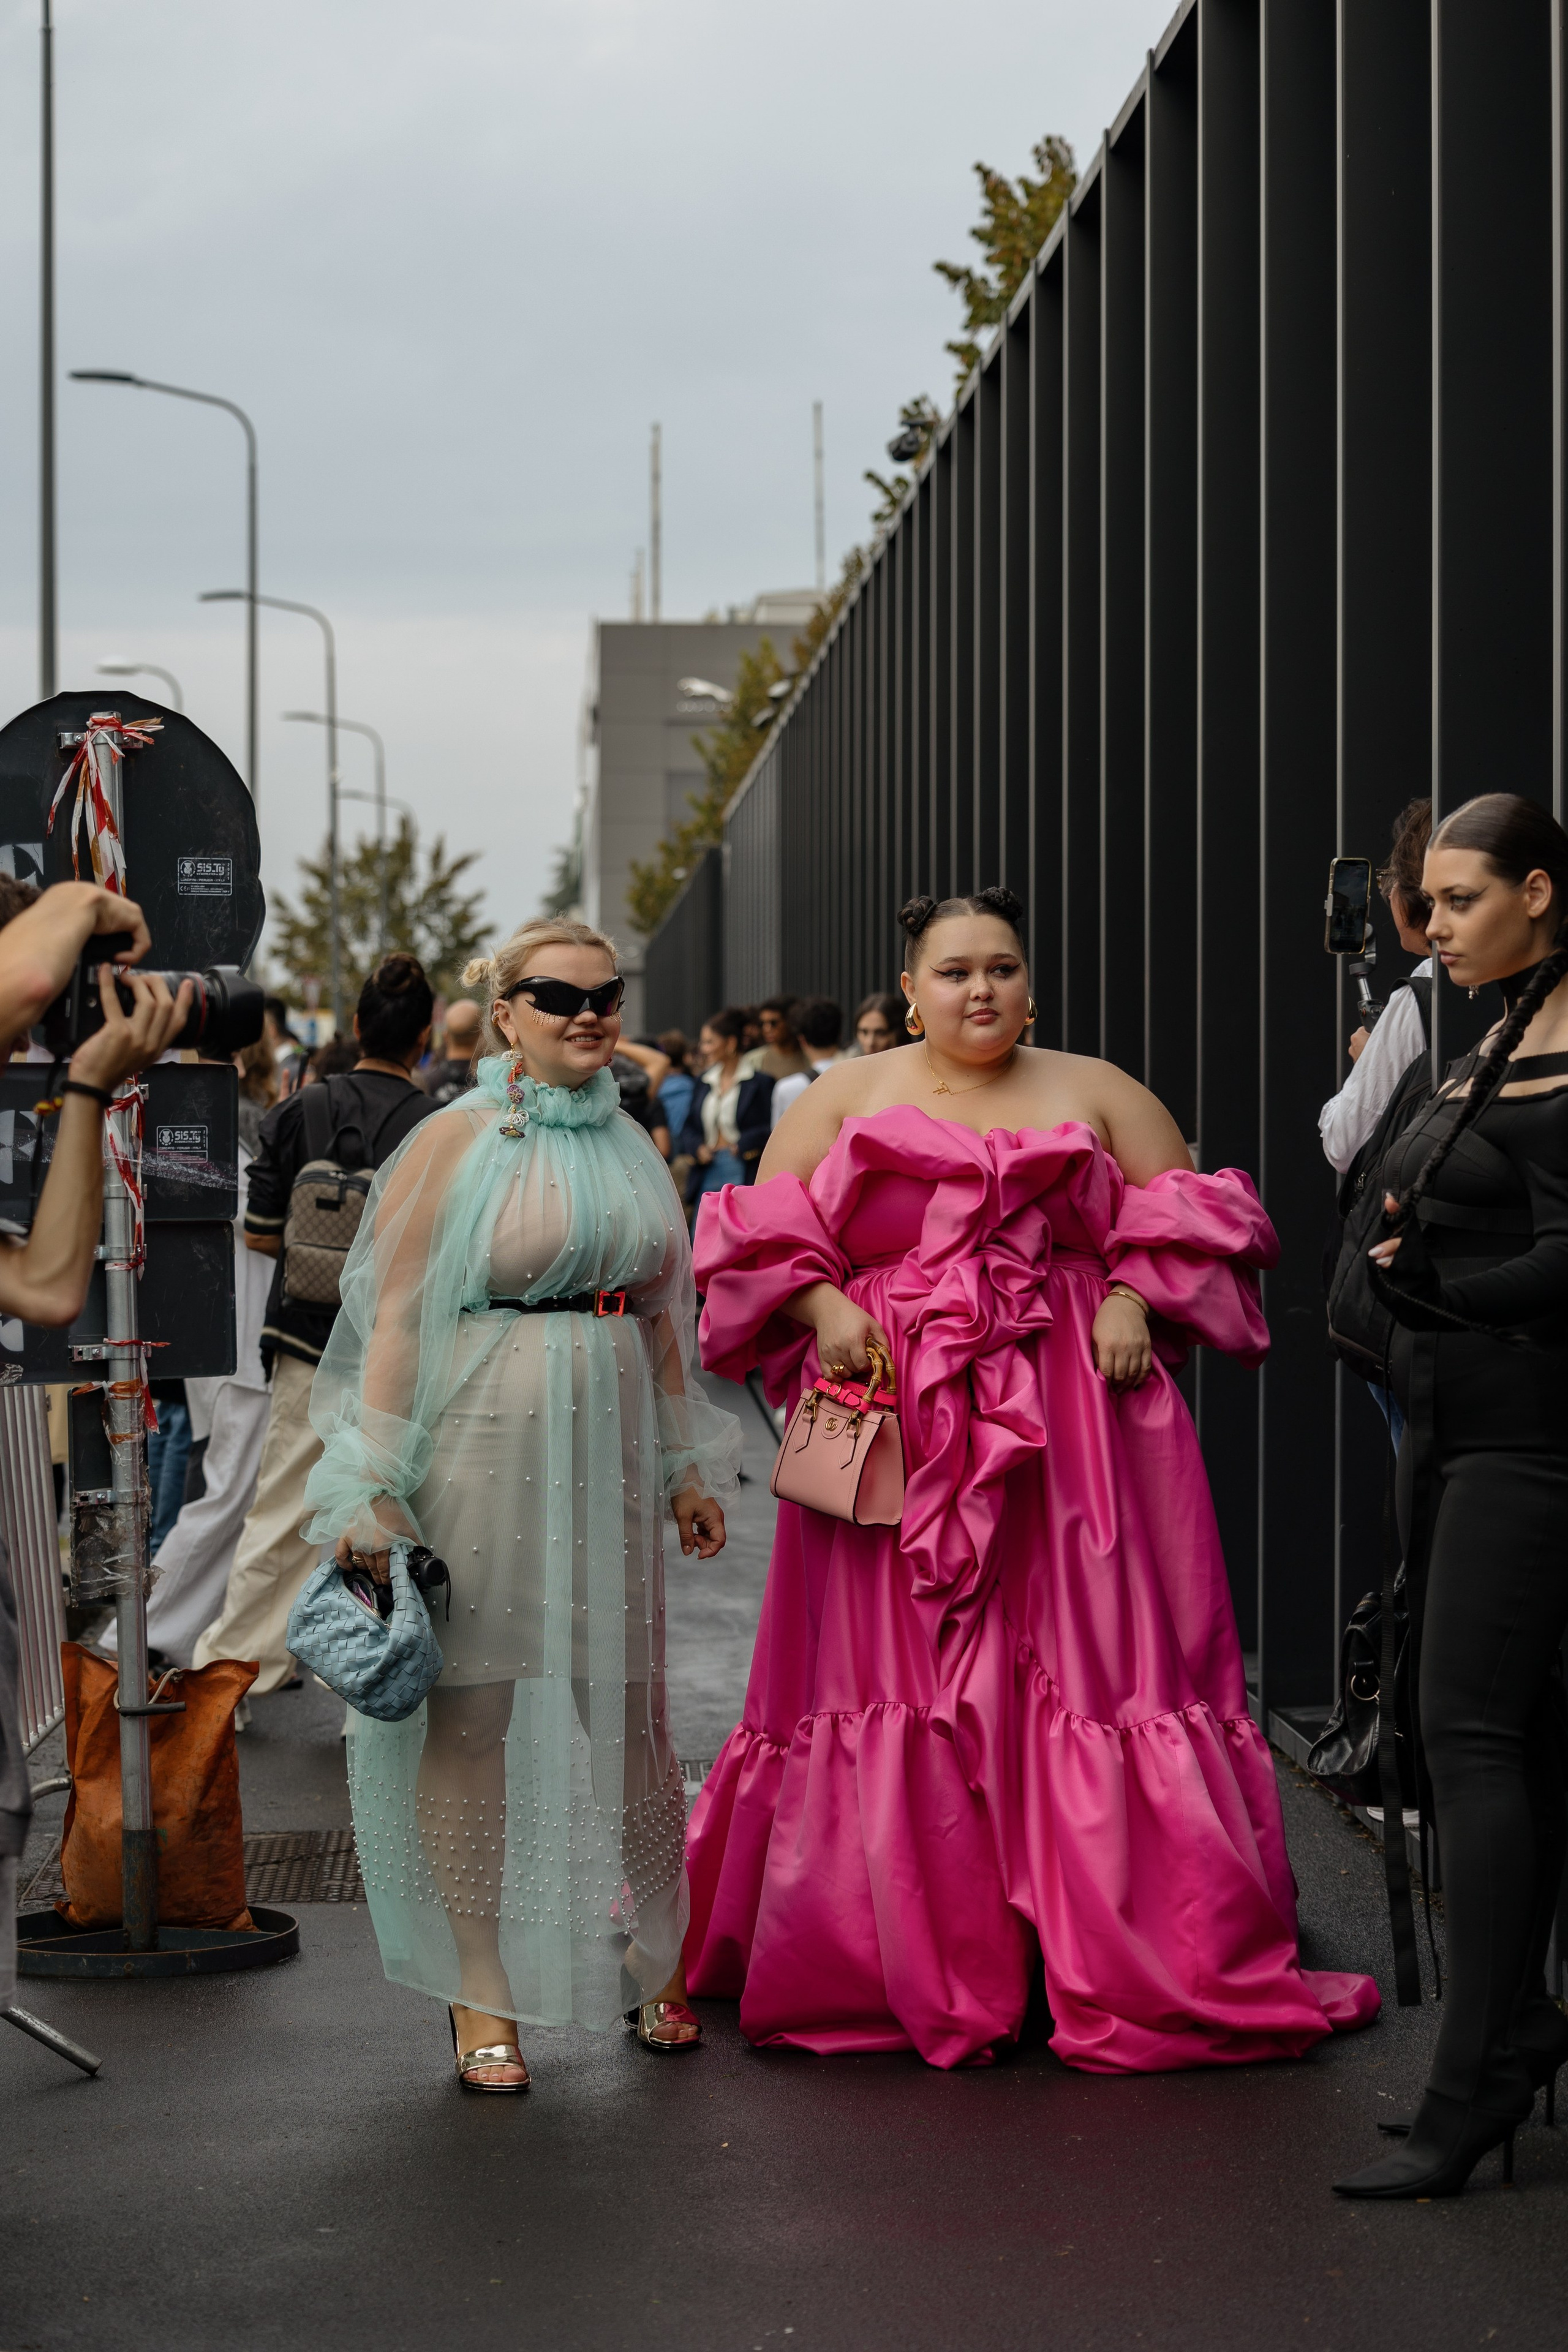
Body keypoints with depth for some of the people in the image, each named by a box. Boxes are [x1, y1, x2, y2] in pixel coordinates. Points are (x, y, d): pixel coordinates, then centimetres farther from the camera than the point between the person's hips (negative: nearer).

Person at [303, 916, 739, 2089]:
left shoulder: (629, 1143, 13)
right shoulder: (455, 1141, -4)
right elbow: (393, 1317, -7)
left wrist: (687, 1463, 18)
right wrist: (373, 1488, -12)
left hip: (607, 1445, 5)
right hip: (482, 1450, -4)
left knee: (631, 1707, 7)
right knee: (472, 1714, 1)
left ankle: (656, 1964, 22)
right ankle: (483, 1993, 10)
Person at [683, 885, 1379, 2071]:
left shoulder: (1094, 1092, 13)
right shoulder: (849, 1094, 13)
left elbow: (1189, 1216, 12)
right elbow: (765, 1233, 10)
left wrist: (1132, 1298, -6)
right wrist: (823, 1307, -7)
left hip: (1071, 1425, 0)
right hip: (893, 1424, 0)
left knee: (1095, 1655, -5)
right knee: (892, 1663, -2)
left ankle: (1156, 1969, -1)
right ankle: (902, 1963, 7)